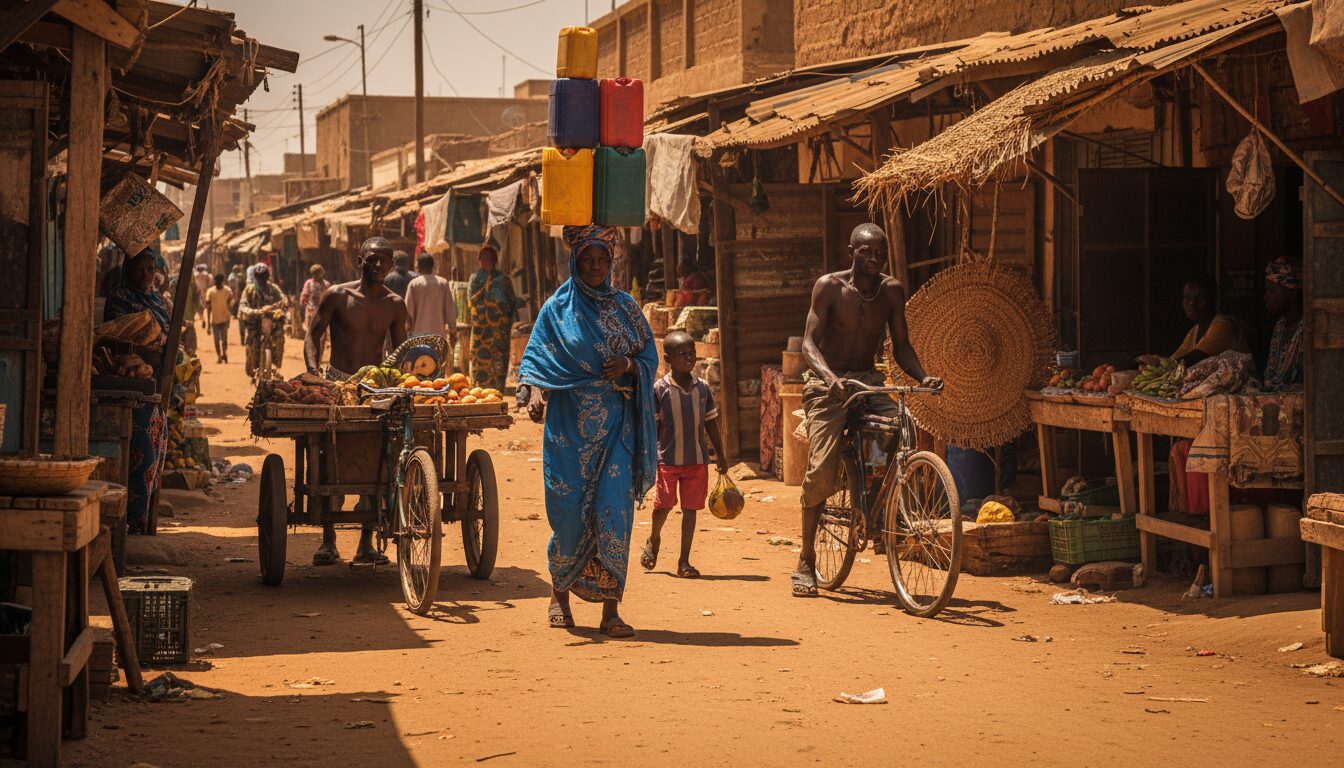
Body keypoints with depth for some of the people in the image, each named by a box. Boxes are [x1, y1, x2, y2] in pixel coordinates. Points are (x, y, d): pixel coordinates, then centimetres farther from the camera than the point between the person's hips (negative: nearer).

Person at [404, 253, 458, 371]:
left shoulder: (414, 284, -2)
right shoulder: (443, 283, 1)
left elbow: (409, 311, -2)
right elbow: (450, 310, 2)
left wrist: (409, 330, 8)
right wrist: (453, 332, 8)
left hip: (419, 334, -1)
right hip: (439, 332, 1)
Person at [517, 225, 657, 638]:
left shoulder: (625, 307, 11)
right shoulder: (557, 309, 5)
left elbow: (650, 356, 14)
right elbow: (537, 359, -2)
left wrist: (628, 364, -9)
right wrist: (535, 393, -22)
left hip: (616, 426, 1)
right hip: (570, 424, -1)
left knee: (614, 510, -9)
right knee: (569, 512, -1)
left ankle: (610, 611, -7)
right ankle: (560, 593, 24)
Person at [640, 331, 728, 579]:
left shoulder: (702, 388, 6)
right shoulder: (660, 388, -4)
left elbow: (711, 423, 13)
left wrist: (720, 455, 13)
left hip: (697, 459, 3)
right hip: (668, 459, -3)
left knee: (690, 508, 3)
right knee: (663, 505, -1)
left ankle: (684, 561, 10)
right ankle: (653, 540, 32)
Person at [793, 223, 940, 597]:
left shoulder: (892, 290, 3)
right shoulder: (829, 286, -8)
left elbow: (900, 345, 5)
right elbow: (810, 342, -14)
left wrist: (923, 377, -14)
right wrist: (830, 377, -33)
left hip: (869, 382, 4)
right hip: (828, 385, -4)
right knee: (821, 469, -16)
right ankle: (805, 563, -4)